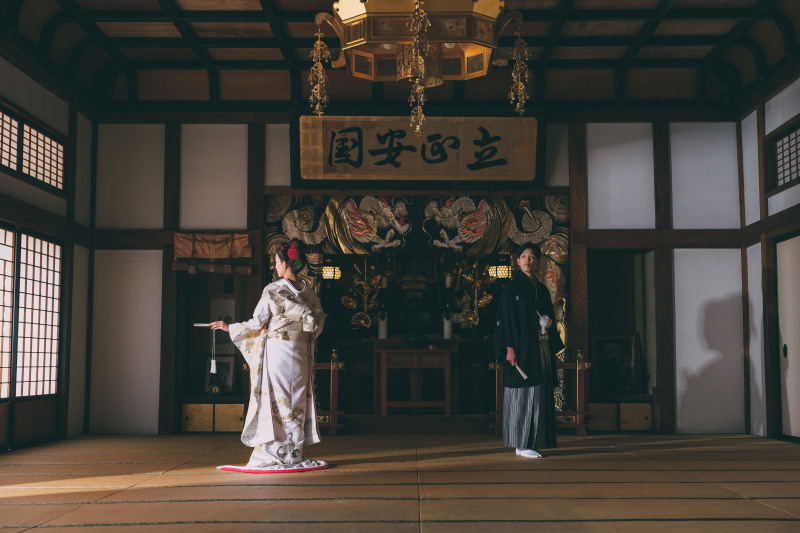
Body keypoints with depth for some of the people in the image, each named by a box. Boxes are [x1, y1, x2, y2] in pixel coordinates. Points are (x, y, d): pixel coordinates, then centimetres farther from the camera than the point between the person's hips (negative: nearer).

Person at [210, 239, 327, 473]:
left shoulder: (273, 290, -10)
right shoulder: (309, 292, 6)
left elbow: (257, 323, -7)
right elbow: (318, 323, 11)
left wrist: (229, 327, 6)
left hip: (277, 350, -5)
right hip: (301, 353, 5)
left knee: (274, 401, 0)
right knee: (296, 401, 9)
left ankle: (273, 455, 2)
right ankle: (294, 455, 13)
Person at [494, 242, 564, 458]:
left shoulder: (542, 290, 15)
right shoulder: (512, 288, -3)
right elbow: (505, 319, -9)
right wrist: (509, 347, -17)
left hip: (541, 350, 7)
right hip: (522, 349, -7)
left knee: (540, 396, 6)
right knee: (523, 396, -6)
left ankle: (534, 442, 13)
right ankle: (522, 445, 0)